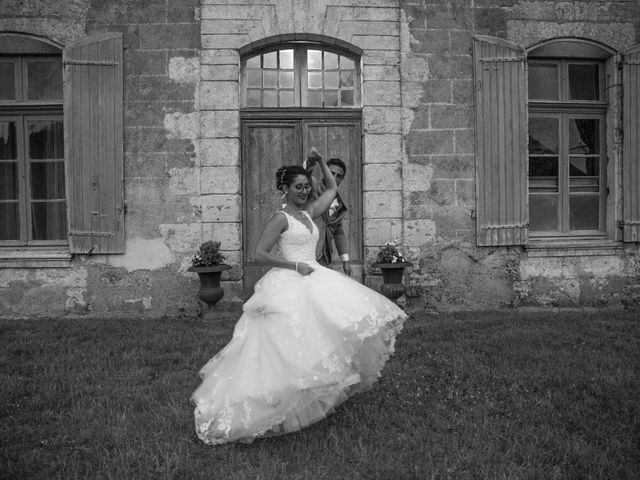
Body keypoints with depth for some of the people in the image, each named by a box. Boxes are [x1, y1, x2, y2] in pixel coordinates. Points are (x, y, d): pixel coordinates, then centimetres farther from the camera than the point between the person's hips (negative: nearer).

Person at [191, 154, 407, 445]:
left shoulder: (309, 212, 14)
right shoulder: (280, 218, -7)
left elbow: (332, 189, 26)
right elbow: (260, 254, -11)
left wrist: (321, 161, 17)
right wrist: (295, 265, -15)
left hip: (314, 282, 8)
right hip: (289, 287, -8)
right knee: (287, 346, -9)